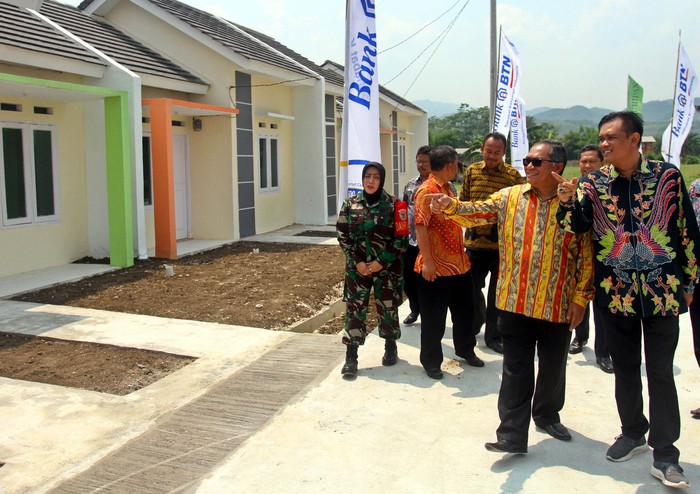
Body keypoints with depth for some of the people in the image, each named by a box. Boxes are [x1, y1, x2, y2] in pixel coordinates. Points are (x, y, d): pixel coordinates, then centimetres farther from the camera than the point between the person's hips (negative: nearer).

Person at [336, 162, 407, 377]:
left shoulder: (393, 204, -5)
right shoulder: (350, 204, 1)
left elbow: (402, 237, -6)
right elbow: (342, 235, 2)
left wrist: (382, 261, -12)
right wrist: (357, 261, -8)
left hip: (386, 266, -1)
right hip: (357, 266, 1)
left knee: (387, 307, 10)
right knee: (354, 308, 0)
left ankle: (390, 347, 32)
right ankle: (351, 357, 6)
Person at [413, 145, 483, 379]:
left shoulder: (447, 188, 14)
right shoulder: (426, 190, -16)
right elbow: (420, 227, -22)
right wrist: (427, 261, -25)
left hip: (458, 263, 9)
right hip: (436, 267, -9)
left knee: (464, 310, 20)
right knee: (434, 318, 4)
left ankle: (466, 350, 38)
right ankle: (431, 361, 19)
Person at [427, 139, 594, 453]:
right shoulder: (509, 197, 2)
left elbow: (586, 255, -2)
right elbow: (477, 212, -9)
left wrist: (581, 297, -5)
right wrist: (451, 206, -29)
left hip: (558, 306, 0)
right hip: (515, 302, 0)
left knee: (553, 367, 18)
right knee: (516, 371, 3)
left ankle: (547, 415, 41)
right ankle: (513, 435, 9)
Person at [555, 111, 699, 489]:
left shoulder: (667, 176, -2)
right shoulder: (593, 183, 1)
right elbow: (575, 224, -10)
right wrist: (566, 199, -30)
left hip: (662, 290, -2)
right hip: (615, 291, 2)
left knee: (661, 372, 2)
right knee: (625, 369, 15)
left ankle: (664, 455, 12)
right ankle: (633, 433, 34)